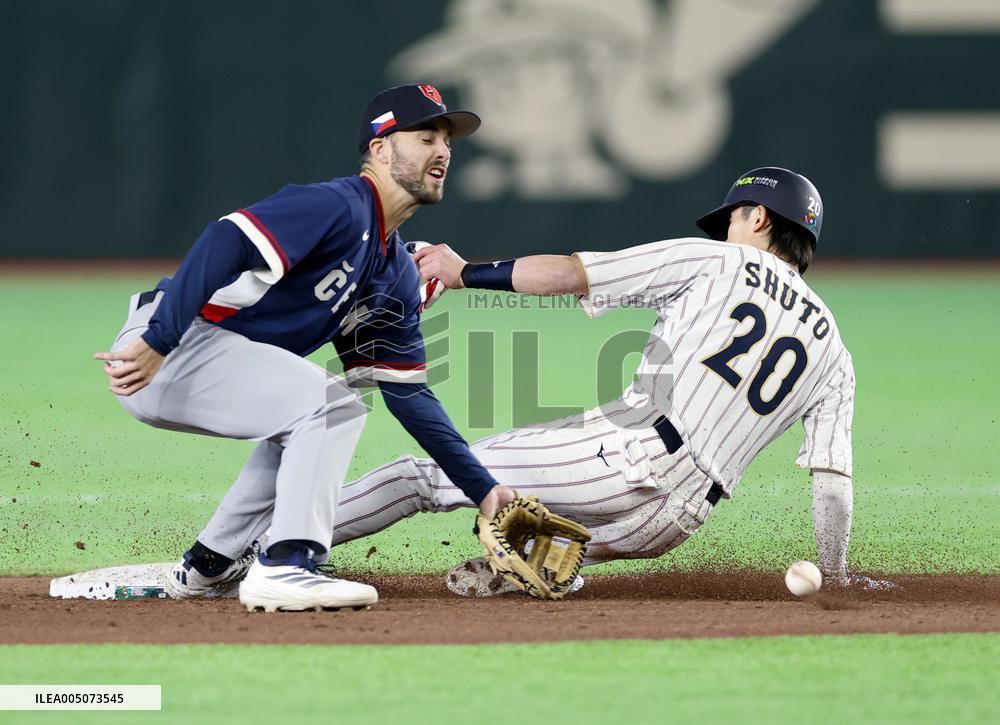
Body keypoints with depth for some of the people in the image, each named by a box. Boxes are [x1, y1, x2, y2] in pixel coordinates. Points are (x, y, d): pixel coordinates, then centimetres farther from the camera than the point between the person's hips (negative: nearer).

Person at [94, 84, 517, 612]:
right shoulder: (337, 207, -13)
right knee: (332, 406, -19)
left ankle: (209, 565, 23)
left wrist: (483, 490, 11)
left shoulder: (397, 275, 17)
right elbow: (227, 241, -26)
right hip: (160, 350, -10)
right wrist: (157, 343, -35)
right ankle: (284, 568, -20)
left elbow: (408, 394, 18)